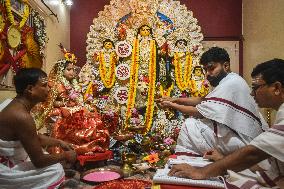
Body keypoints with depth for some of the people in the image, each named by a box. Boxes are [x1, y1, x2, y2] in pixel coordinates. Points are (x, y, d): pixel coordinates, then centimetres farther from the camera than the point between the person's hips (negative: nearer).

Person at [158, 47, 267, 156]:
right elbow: (203, 100, 12)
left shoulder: (230, 84, -20)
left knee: (190, 125, -11)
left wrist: (172, 105, -5)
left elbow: (199, 112, -18)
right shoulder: (231, 80, 12)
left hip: (241, 142, -10)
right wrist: (175, 100, 4)